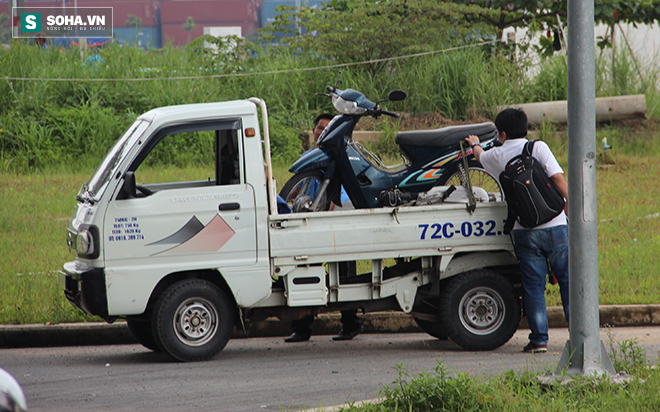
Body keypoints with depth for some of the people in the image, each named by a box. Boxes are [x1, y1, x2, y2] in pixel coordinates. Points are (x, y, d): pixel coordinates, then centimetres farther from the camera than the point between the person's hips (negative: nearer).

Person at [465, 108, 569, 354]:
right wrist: (570, 203, -3)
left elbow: (480, 157, 33)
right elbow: (557, 177, -12)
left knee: (533, 285, 5)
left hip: (524, 230, 1)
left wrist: (475, 144, 55)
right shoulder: (538, 148, 0)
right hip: (554, 226, -1)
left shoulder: (498, 155, 9)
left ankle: (539, 340, 0)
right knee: (568, 280, 5)